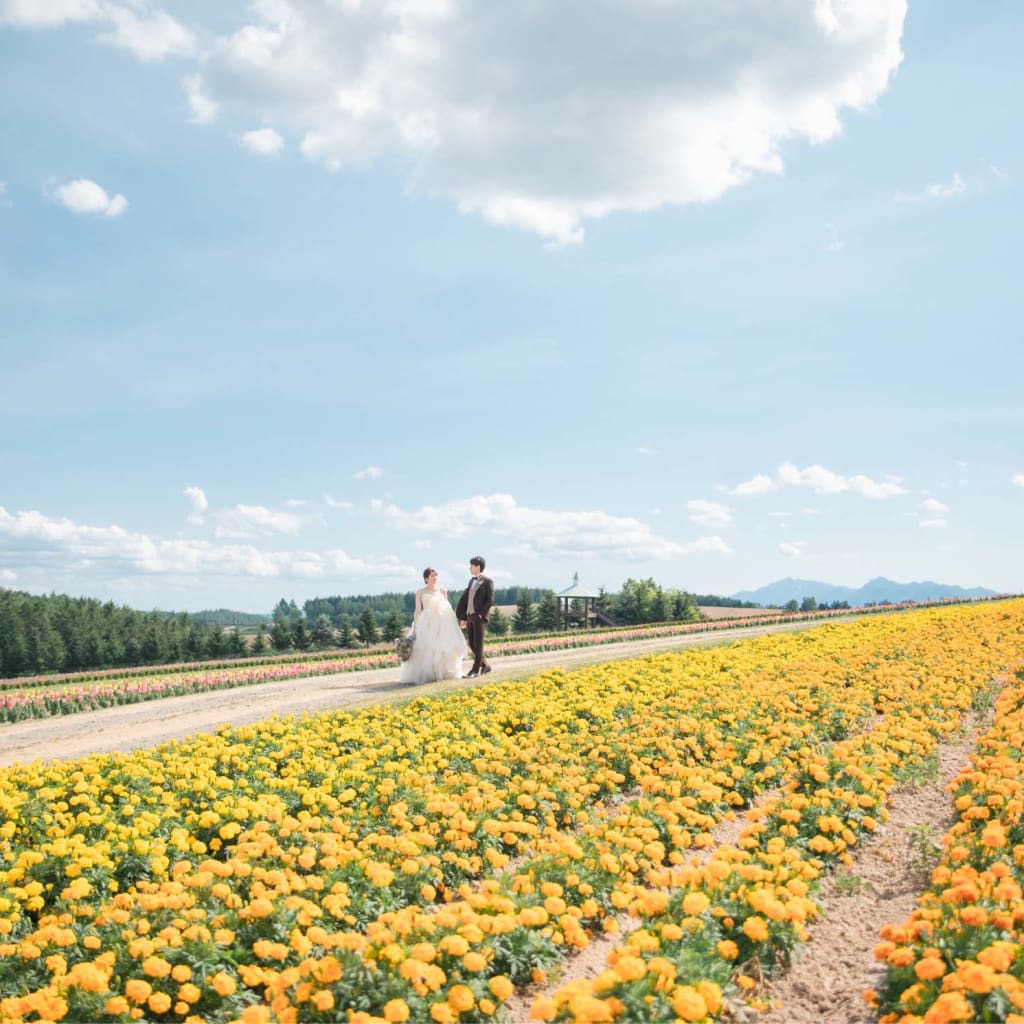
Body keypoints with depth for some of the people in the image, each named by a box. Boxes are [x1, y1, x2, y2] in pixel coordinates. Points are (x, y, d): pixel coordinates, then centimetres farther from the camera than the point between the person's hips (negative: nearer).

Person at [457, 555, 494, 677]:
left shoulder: (487, 582, -3)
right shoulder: (472, 581, 17)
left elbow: (490, 600, -10)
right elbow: (464, 599, 17)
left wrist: (481, 614, -15)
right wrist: (462, 617, 12)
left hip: (480, 617, -7)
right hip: (469, 616, 7)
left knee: (478, 644, -3)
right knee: (471, 644, 8)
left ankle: (475, 670, 2)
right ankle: (485, 665, 20)